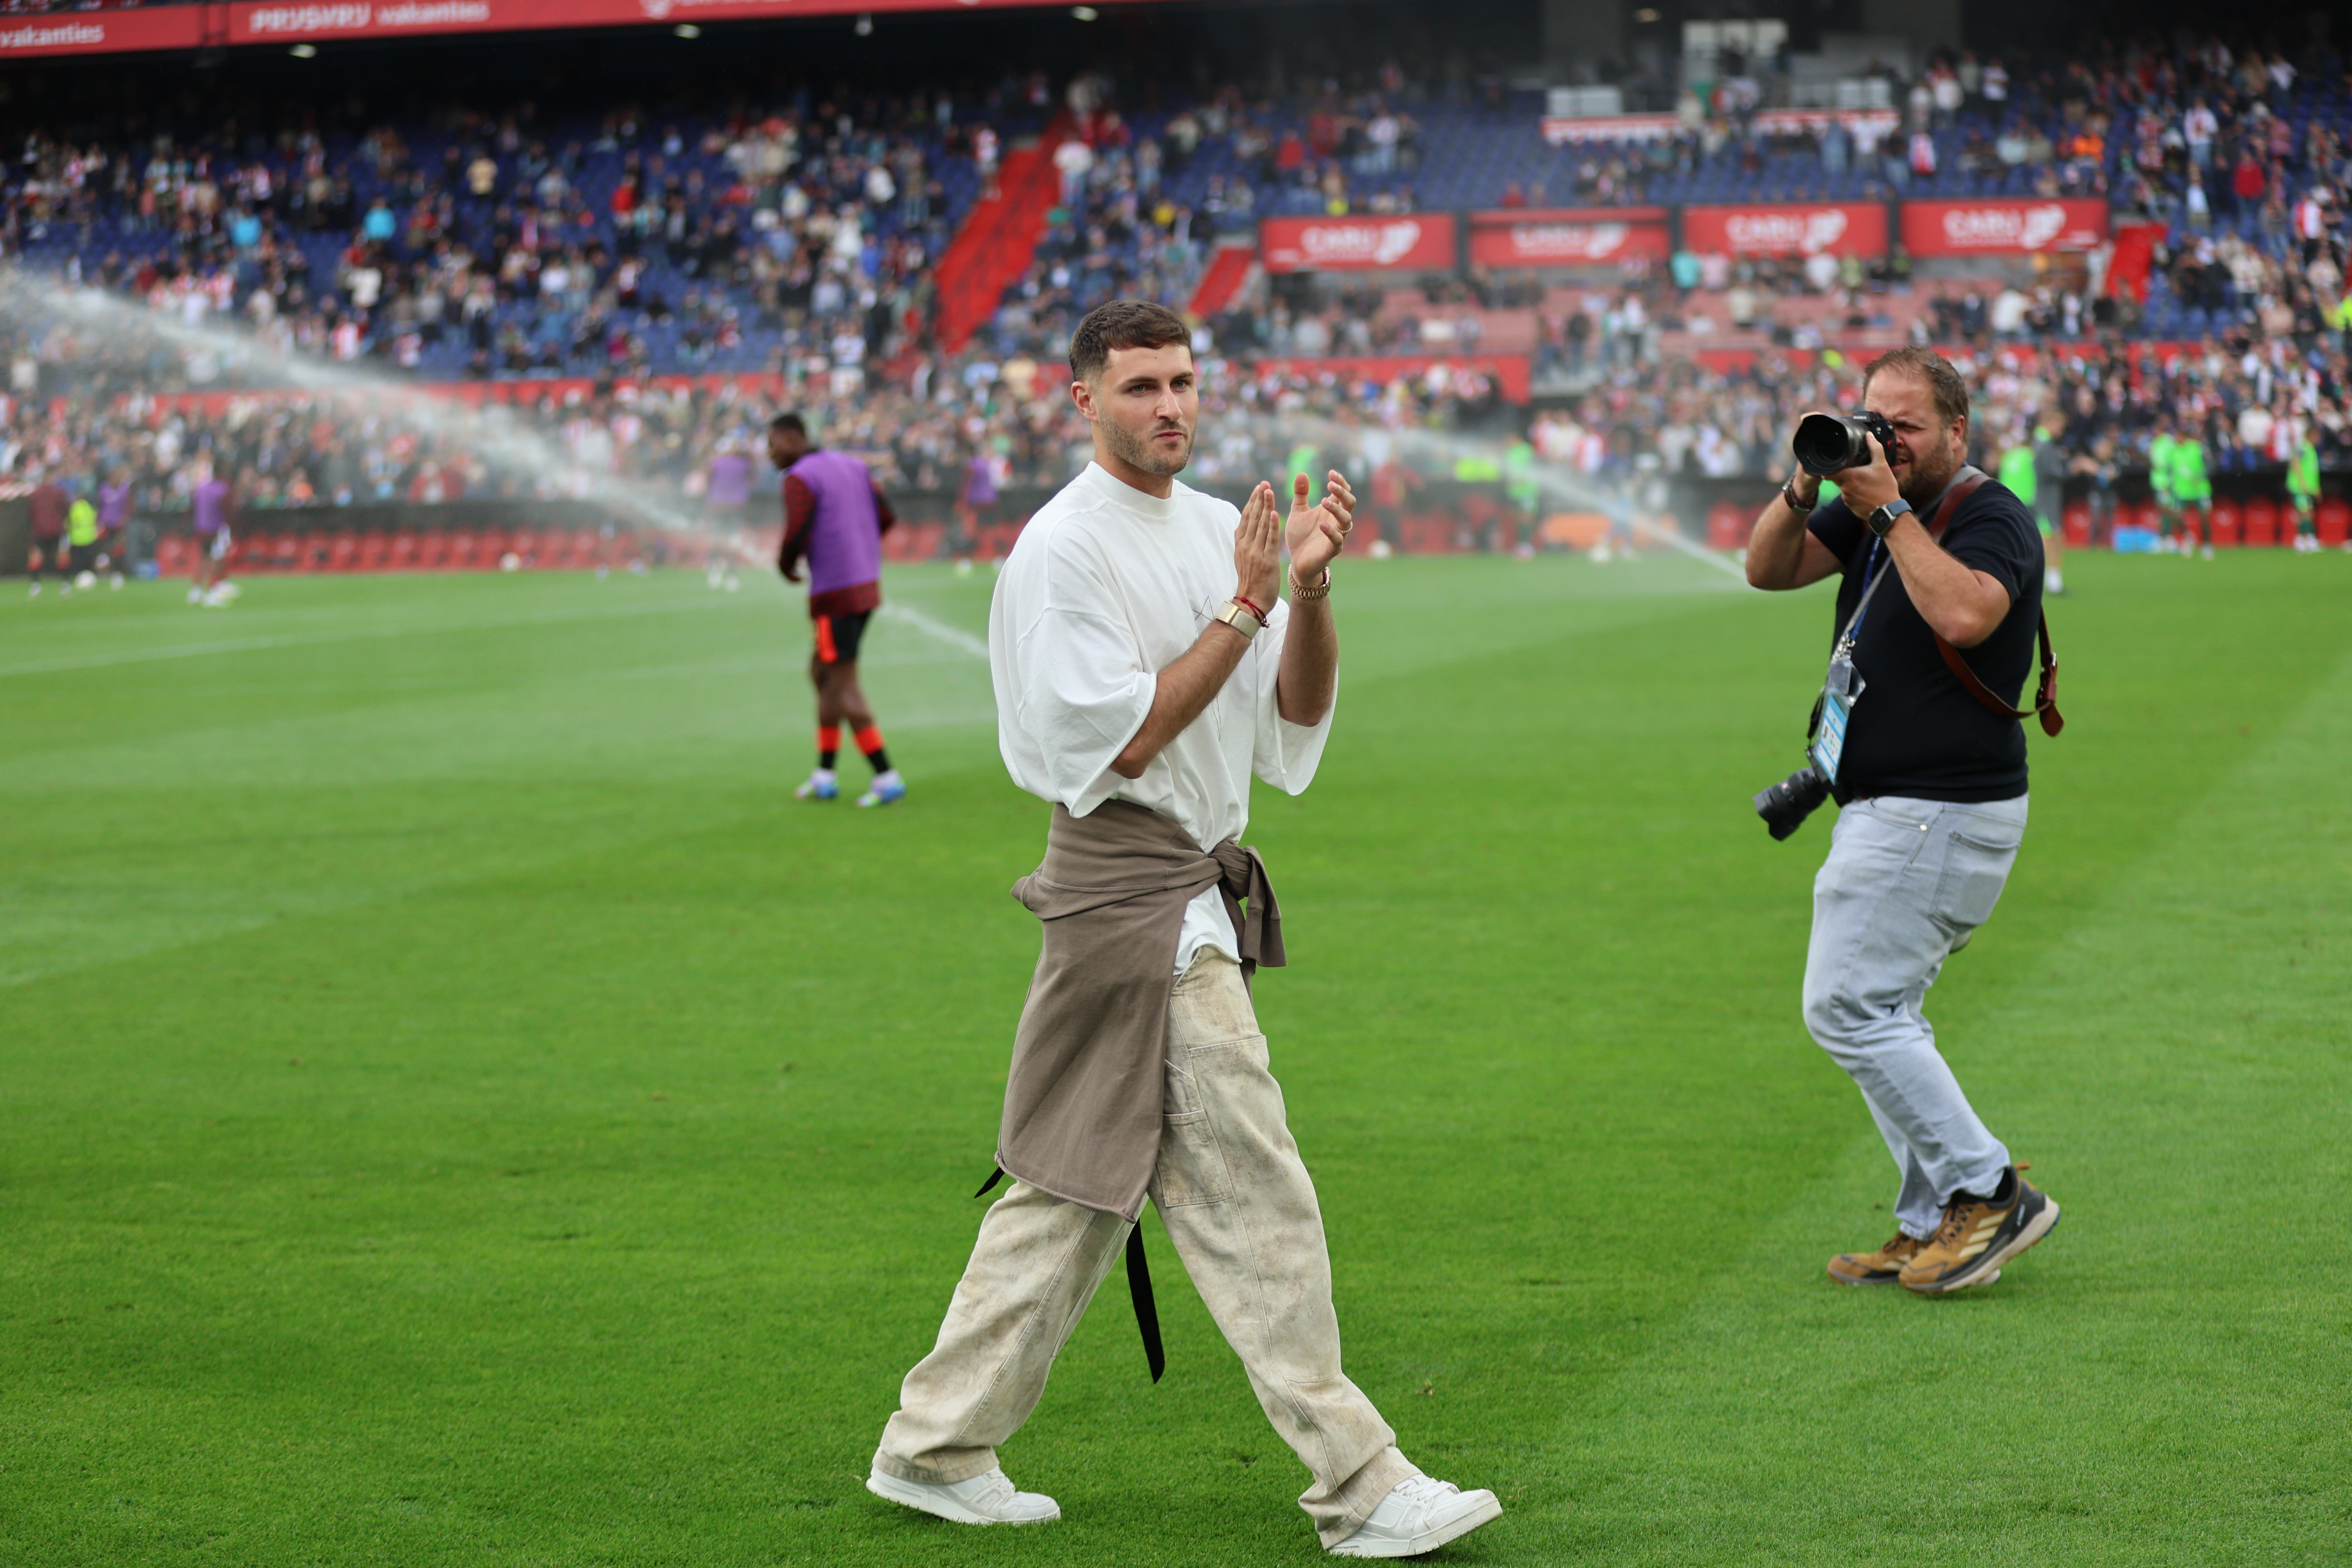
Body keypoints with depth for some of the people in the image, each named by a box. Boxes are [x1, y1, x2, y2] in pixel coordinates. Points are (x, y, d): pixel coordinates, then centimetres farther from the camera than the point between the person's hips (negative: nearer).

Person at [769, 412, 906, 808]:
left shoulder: (799, 479, -11)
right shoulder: (852, 466, 12)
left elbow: (797, 534, -22)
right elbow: (886, 518, 12)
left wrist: (786, 564, -2)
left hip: (835, 595, -8)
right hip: (867, 582, 8)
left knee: (845, 687, -3)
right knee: (821, 673, 18)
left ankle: (887, 778, -6)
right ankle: (824, 778, 18)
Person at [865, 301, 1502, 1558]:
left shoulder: (1216, 529, 13)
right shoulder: (1065, 548, -11)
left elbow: (1296, 717, 9)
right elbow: (1118, 744, -16)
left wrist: (1310, 586, -8)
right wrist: (1243, 610, -17)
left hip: (1193, 887, 9)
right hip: (1131, 882, -9)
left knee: (1072, 1186, 13)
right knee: (1250, 1196, -7)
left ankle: (939, 1450, 21)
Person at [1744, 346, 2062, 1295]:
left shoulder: (1993, 520, -13)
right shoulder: (1875, 508, 13)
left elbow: (1962, 614, -33)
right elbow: (1768, 571, 8)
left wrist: (1890, 510, -25)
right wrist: (1804, 490, -9)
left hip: (1942, 815, -10)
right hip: (1891, 813, 10)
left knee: (1848, 1008, -11)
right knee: (1879, 1014, 13)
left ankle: (1988, 1193, -7)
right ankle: (1934, 1227, 18)